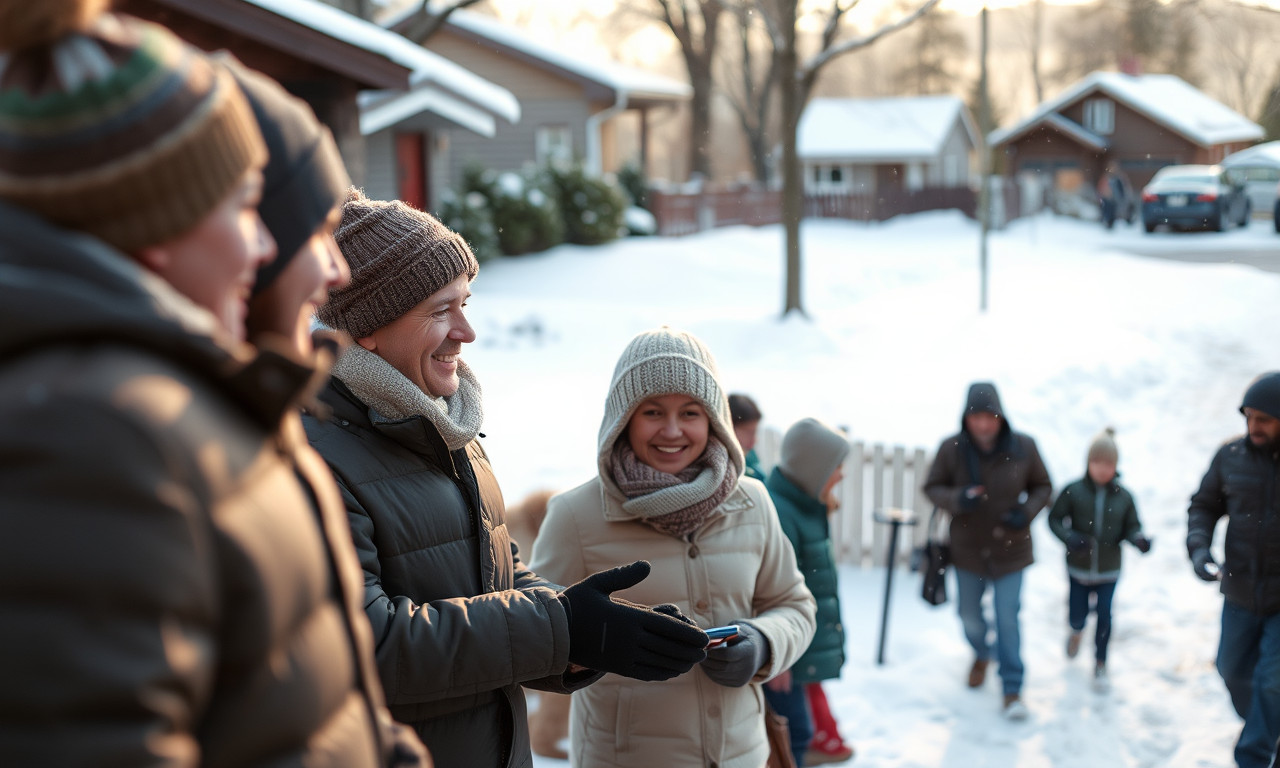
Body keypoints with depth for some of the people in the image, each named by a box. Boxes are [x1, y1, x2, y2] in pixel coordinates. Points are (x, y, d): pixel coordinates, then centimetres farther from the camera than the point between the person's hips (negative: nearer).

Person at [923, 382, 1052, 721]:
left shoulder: (1023, 447, -15)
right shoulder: (951, 448, -17)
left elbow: (1043, 486, 1)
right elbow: (932, 487, -4)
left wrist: (1027, 511, -18)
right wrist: (956, 498, -25)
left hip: (1010, 549, -1)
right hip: (968, 549, 1)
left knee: (1008, 618, 0)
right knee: (970, 616, 18)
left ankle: (1012, 689, 15)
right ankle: (981, 655, 50)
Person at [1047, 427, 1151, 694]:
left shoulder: (1123, 497, -8)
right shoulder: (1073, 491, -13)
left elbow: (1132, 527, 1)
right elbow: (1055, 519, -5)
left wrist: (1139, 540, -21)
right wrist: (1069, 537, -22)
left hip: (1108, 571, 1)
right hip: (1078, 568, 0)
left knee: (1104, 616, 2)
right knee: (1077, 616, 10)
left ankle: (1100, 664, 23)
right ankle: (1077, 631, 49)